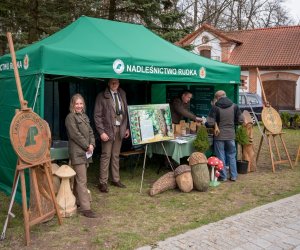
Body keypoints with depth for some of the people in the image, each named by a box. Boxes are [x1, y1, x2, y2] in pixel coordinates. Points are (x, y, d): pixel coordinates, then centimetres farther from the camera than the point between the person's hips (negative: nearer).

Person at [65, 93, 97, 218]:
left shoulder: (84, 116, 16)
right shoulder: (70, 117, -9)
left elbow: (90, 132, 14)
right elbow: (75, 134, -16)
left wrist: (92, 144, -3)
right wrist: (87, 146, -12)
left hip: (85, 152, 8)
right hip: (77, 153, -8)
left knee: (79, 179, 16)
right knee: (82, 180, -8)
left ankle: (77, 201, 27)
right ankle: (85, 208, -7)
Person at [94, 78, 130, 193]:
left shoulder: (122, 94, 11)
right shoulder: (102, 96, -5)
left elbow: (125, 112, 14)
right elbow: (97, 116, -7)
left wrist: (127, 128, 7)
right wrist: (101, 132, -14)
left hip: (120, 129, 5)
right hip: (108, 129, -4)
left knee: (116, 156, 12)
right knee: (106, 156, -1)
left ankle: (116, 179, 22)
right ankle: (103, 182, 7)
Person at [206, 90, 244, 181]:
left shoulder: (215, 107, -12)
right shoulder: (234, 106, -1)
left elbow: (210, 123, -16)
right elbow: (241, 120, 2)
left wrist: (205, 124, 5)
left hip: (219, 136, -3)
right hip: (231, 135, 3)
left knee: (220, 157, 7)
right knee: (232, 156, 15)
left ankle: (223, 176, 13)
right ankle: (233, 176, 20)